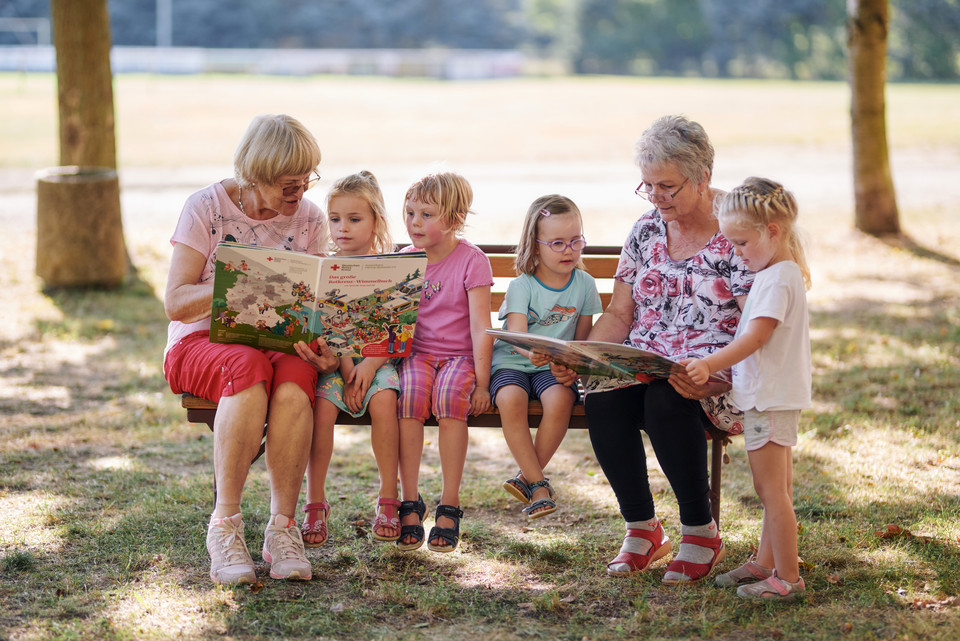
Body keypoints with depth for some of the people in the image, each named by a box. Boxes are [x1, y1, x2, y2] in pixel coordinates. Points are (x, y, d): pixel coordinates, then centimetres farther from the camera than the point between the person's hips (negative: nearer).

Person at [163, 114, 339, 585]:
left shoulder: (308, 219, 5)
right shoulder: (207, 208, -6)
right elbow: (175, 302, -10)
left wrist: (319, 344, -21)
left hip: (280, 346, 3)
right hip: (201, 343, -2)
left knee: (294, 376, -35)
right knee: (250, 367, -39)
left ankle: (282, 527, -30)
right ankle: (225, 525, -33)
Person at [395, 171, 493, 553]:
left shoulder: (471, 260, -3)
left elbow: (481, 327, -8)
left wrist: (481, 381, -15)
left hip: (459, 354, -2)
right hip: (415, 353, 3)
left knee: (450, 396, -34)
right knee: (409, 395, -31)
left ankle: (449, 507, -25)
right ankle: (410, 504, -23)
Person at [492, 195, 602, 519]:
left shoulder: (585, 285, 5)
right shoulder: (522, 286, -5)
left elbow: (582, 339, 11)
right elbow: (515, 334, -18)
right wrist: (529, 352, -42)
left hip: (556, 367, 2)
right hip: (511, 362, -1)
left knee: (560, 400, -32)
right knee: (510, 400, -34)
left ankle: (526, 477, -13)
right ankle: (539, 484, -20)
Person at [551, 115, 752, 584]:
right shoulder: (646, 231, 12)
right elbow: (619, 315, 13)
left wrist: (711, 378, -29)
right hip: (644, 365, 5)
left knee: (665, 401, -37)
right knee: (602, 400, -28)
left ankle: (702, 534, -17)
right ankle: (642, 529, -9)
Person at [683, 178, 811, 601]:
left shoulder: (776, 280, -18)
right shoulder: (787, 273, 14)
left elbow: (754, 338, -26)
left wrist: (711, 364, -30)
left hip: (769, 399, -10)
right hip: (776, 395, 10)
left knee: (772, 490, -5)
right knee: (776, 488, 17)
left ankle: (787, 578, -1)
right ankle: (765, 563, 27)